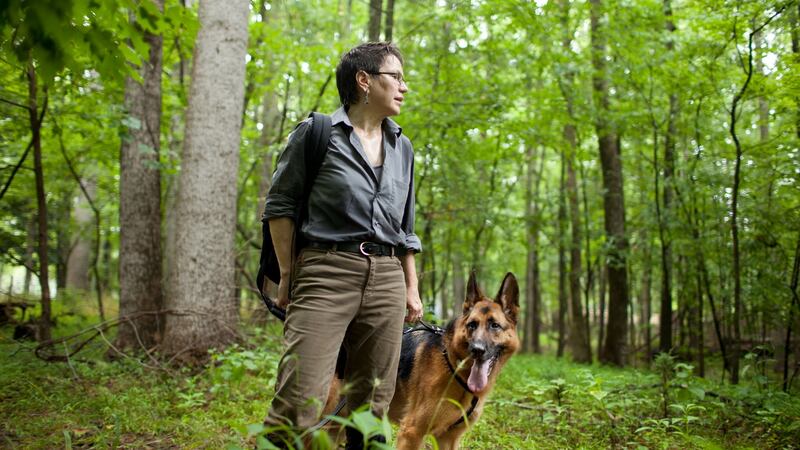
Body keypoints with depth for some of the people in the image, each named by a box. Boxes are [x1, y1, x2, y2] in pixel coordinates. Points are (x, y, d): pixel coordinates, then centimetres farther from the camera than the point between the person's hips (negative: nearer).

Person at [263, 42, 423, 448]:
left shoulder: (402, 147, 16)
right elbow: (280, 204, 3)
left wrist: (411, 288, 17)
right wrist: (288, 274, -2)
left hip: (386, 280, 5)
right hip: (326, 273, -5)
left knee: (371, 406, 5)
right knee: (299, 405, -14)